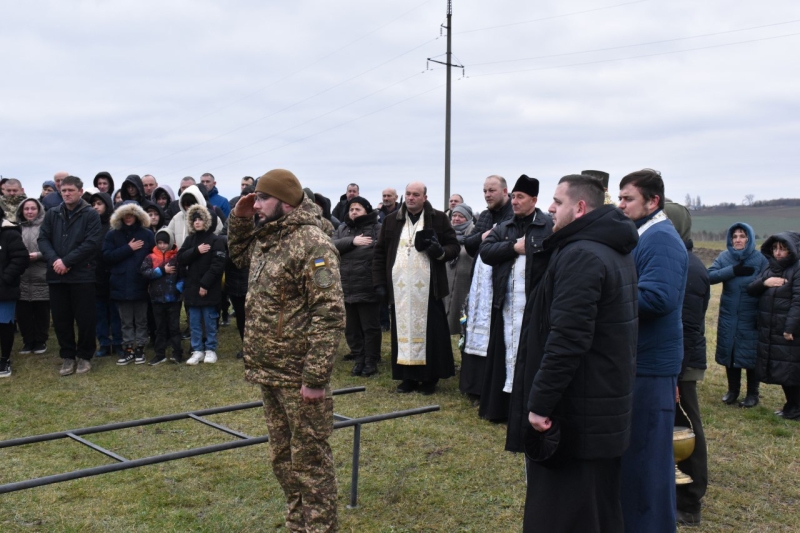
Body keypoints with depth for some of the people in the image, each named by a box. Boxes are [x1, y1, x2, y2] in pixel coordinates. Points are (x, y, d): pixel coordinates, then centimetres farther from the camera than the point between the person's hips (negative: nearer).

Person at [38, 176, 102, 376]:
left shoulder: (91, 214, -3)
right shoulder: (52, 214, 10)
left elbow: (92, 243, -12)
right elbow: (43, 239, 4)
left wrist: (67, 261, -16)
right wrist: (54, 260, -13)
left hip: (82, 275, -4)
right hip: (56, 275, 4)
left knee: (85, 318, 2)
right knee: (60, 318, 8)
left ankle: (84, 356, 16)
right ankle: (67, 356, 20)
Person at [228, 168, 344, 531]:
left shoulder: (312, 243, -18)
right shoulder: (266, 237, 10)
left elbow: (330, 315, -23)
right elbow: (240, 256, 33)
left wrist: (315, 377, -25)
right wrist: (240, 218, 14)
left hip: (298, 376, -9)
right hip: (269, 371, 9)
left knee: (309, 460, 2)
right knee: (282, 458, 19)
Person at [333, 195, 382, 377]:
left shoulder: (377, 228, -3)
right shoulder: (343, 229, 14)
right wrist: (352, 241, -16)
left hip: (368, 288, -5)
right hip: (347, 288, 5)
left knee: (370, 327, 5)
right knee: (351, 328, 13)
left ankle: (371, 362, 16)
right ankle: (359, 360, 26)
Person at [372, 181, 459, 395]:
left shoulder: (438, 219, 3)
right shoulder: (391, 221, 10)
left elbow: (454, 246, 6)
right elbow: (380, 253, 12)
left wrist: (441, 252, -17)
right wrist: (379, 282, 4)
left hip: (428, 288, -2)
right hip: (400, 288, 3)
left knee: (430, 332, 0)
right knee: (403, 331, 5)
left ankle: (430, 377, 10)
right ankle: (408, 376, 13)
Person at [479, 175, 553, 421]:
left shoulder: (549, 226, -3)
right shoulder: (503, 228, 15)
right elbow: (485, 251, 2)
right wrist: (514, 247, -8)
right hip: (506, 303, 5)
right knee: (507, 352, 10)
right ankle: (503, 404, 18)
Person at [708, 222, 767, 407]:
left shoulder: (760, 258, -6)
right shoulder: (724, 257, 3)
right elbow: (710, 275, -10)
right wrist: (733, 270, -22)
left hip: (751, 318, -3)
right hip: (728, 317, 3)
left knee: (750, 355, 4)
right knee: (729, 352, 10)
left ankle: (753, 394, 20)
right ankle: (732, 390, 27)